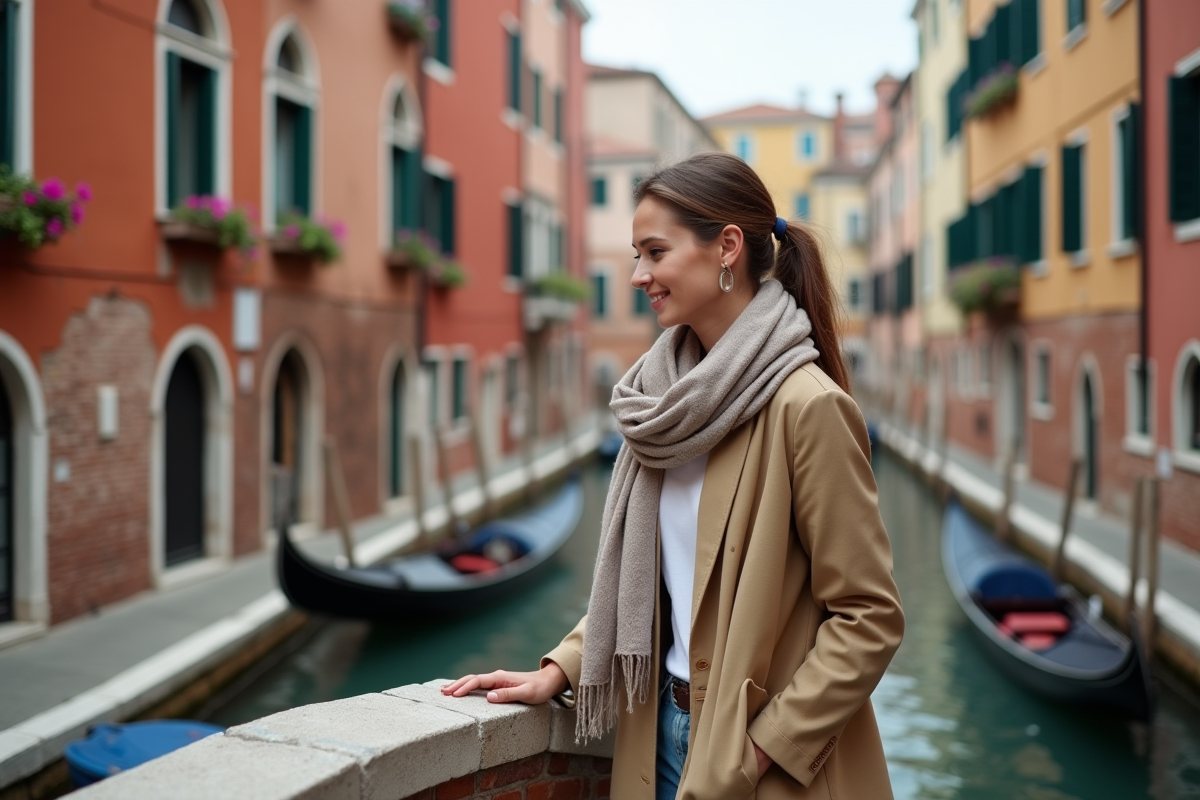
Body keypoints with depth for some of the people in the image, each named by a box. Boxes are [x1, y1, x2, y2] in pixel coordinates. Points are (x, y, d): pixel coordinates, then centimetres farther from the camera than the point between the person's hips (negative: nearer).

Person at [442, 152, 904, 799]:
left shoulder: (806, 405, -19)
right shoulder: (677, 393, 3)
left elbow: (870, 617, -17)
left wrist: (768, 745, -17)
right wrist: (561, 670, 2)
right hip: (663, 731, 7)